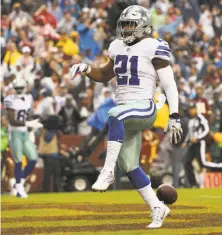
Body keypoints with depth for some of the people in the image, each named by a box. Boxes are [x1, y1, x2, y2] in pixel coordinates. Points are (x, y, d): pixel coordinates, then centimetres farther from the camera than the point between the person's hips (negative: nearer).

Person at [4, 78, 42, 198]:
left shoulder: (28, 99, 9)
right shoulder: (10, 101, -13)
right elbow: (12, 121, -19)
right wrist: (28, 124, -26)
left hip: (25, 134, 7)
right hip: (15, 134, -7)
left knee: (33, 159, 2)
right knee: (18, 161, -5)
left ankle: (20, 182, 19)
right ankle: (19, 188, 7)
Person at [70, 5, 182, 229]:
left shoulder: (153, 49, -7)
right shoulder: (119, 47, 13)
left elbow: (169, 85, -9)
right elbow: (105, 75, 28)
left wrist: (174, 117, -16)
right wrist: (86, 69, 8)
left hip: (144, 109, -8)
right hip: (127, 114, 8)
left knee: (115, 114, -39)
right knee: (129, 167, 7)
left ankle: (107, 171, -34)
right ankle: (157, 208, 20)